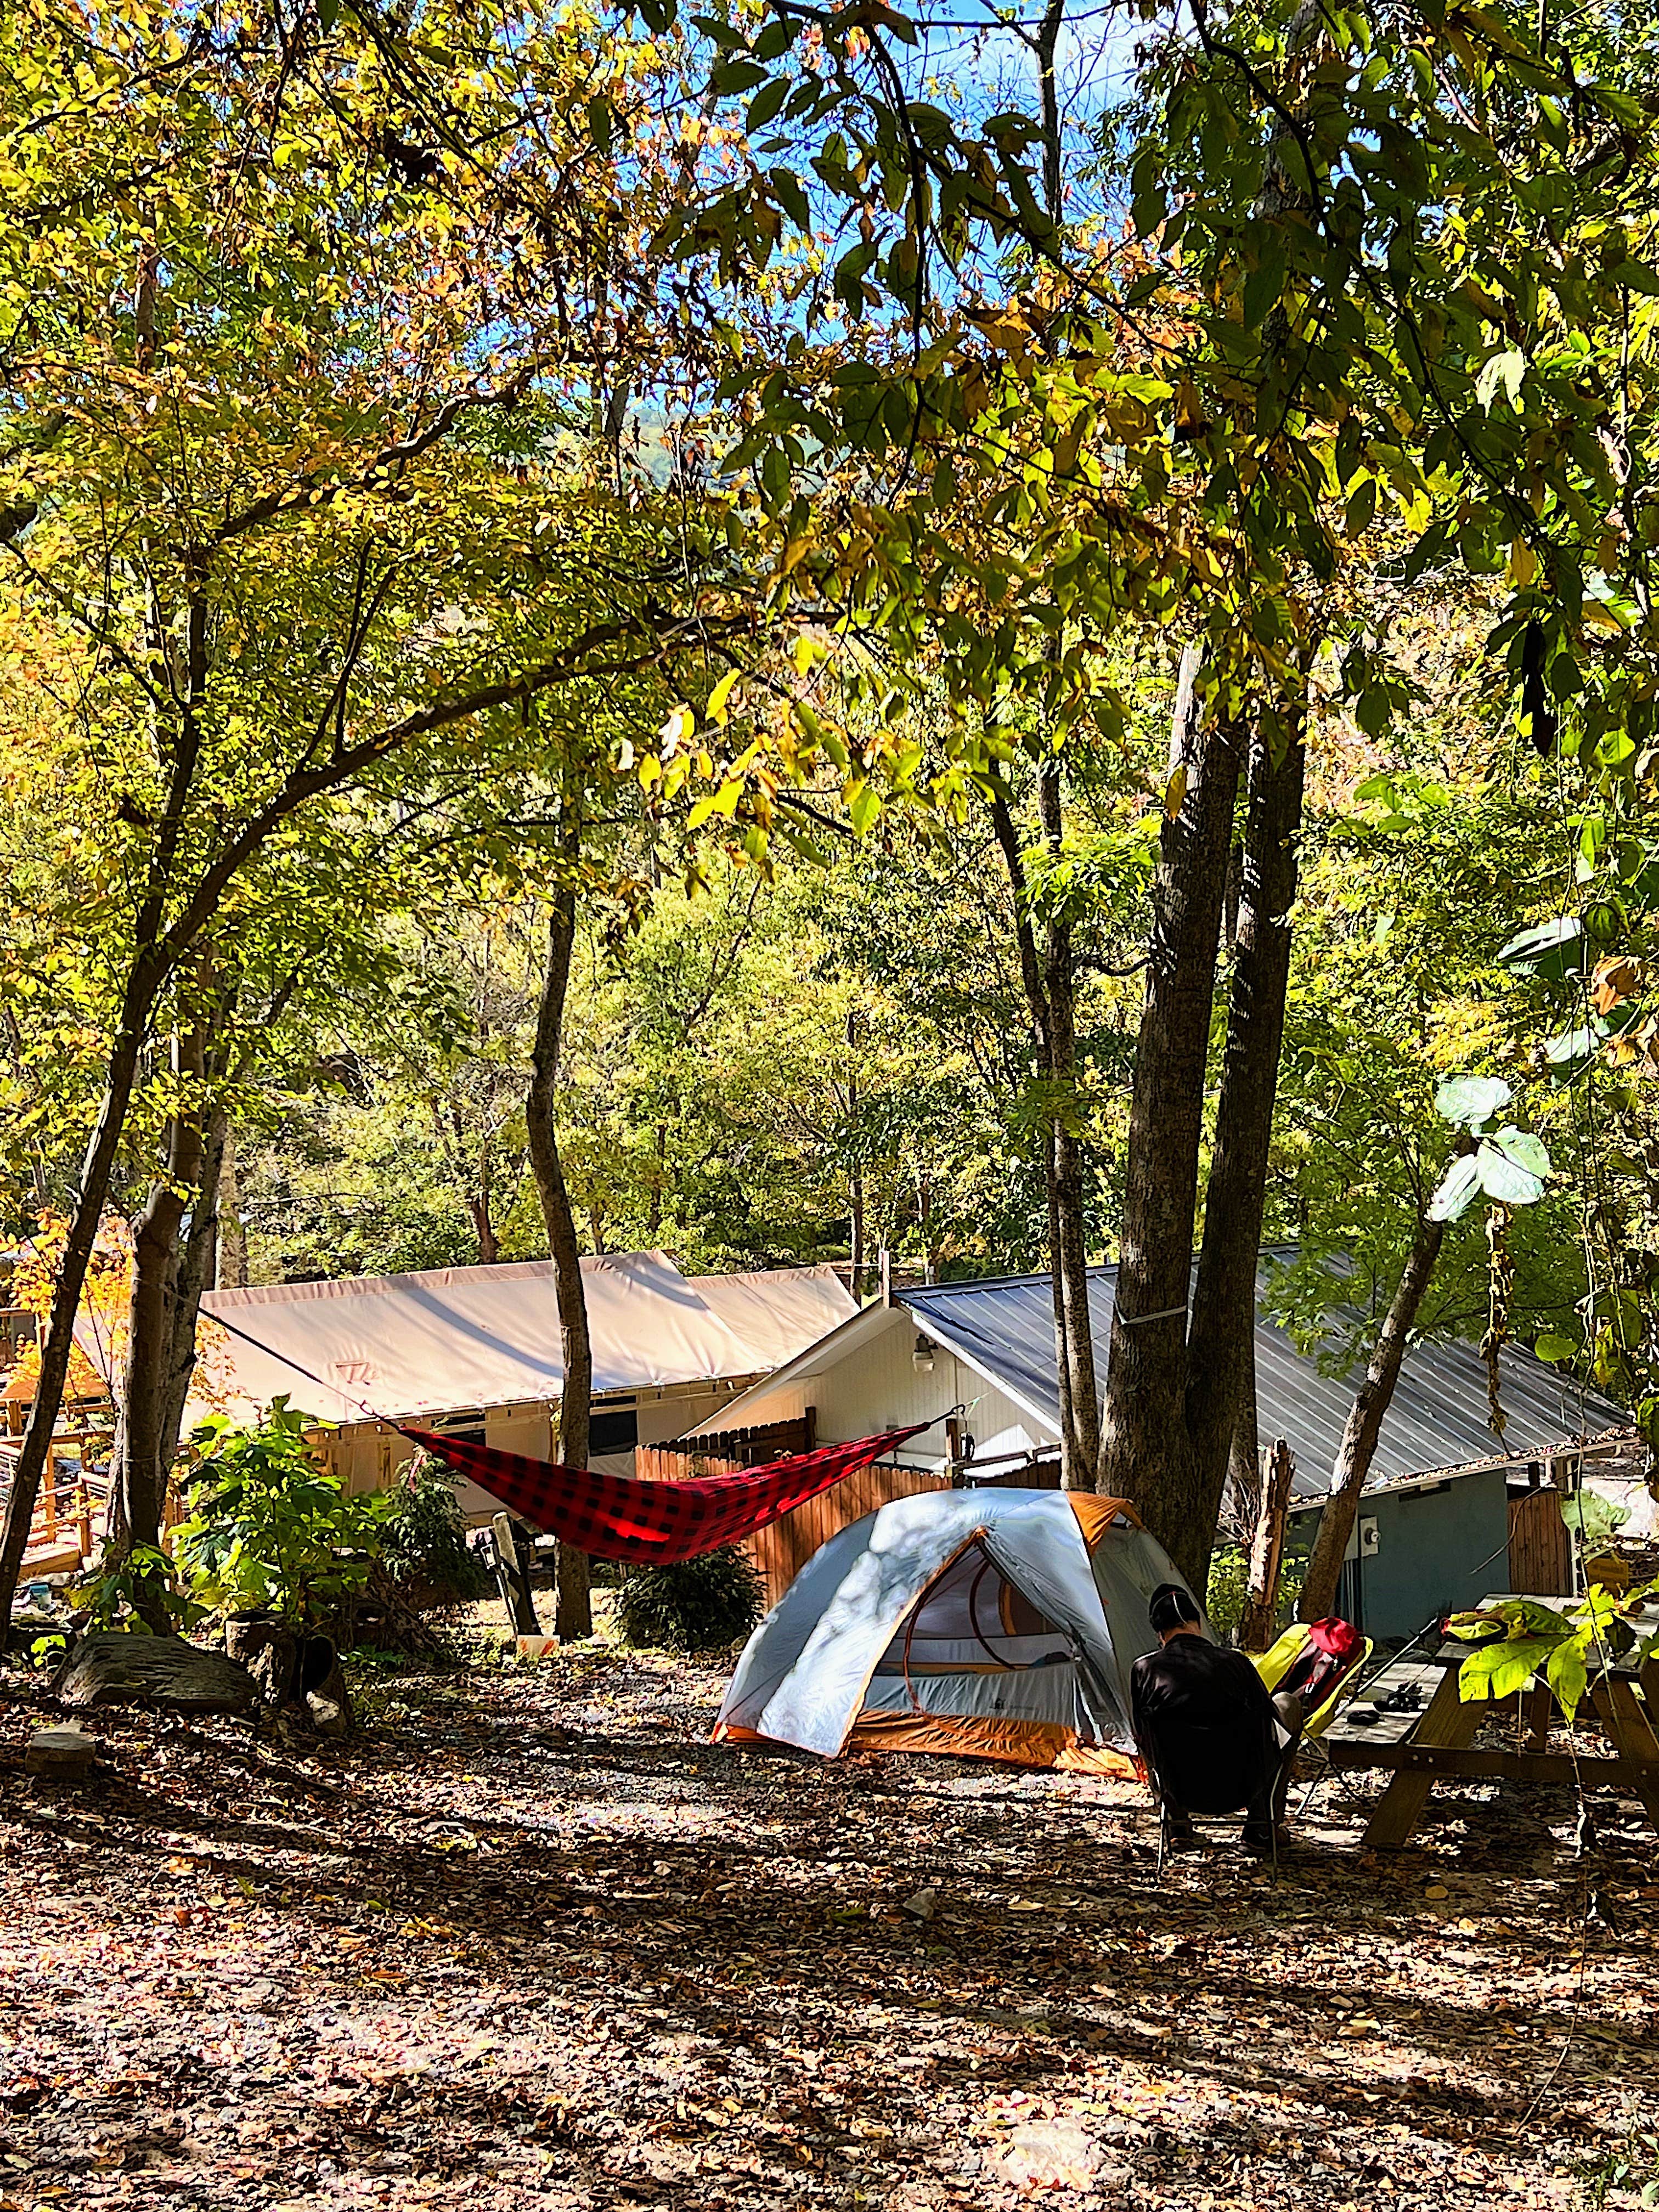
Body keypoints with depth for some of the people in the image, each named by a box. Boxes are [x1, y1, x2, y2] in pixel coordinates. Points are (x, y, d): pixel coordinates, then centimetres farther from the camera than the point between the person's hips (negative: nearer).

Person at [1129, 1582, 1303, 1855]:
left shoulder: (1144, 1670, -8)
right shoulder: (1235, 1664, -9)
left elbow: (1140, 1735, 7)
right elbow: (1271, 1724, 5)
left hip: (1181, 1790, 1)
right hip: (1241, 1789, -1)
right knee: (1286, 1705, 22)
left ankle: (1176, 1827, 25)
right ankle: (1262, 1828, 23)